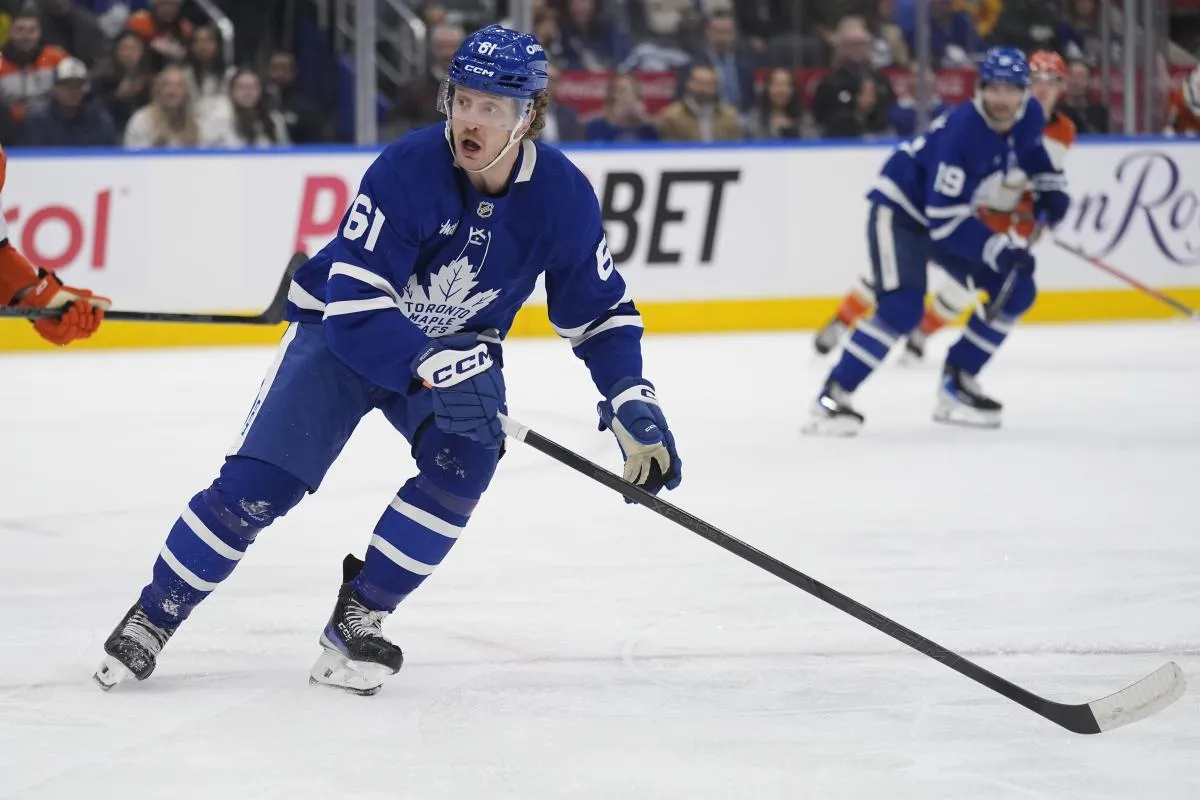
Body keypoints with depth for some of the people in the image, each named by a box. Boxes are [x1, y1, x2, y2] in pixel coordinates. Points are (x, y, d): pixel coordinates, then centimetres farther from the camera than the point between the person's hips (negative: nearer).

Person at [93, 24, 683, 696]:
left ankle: (358, 617, -11)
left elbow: (602, 312, -5)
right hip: (343, 332, -3)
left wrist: (633, 403, -18)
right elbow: (354, 305, -31)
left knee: (466, 460, -26)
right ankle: (155, 615, 6)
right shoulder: (409, 168, -30)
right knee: (258, 483, -13)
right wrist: (430, 365, -44)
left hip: (459, 348, 3)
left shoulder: (563, 195, -19)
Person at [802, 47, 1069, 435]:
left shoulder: (1029, 119, -10)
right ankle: (833, 395, -20)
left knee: (1016, 290, 3)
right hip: (901, 209, -8)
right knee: (902, 307, -26)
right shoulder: (960, 132, -33)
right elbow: (945, 221, -32)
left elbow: (1029, 151, 19)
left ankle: (956, 383, 11)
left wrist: (1049, 185, 3)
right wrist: (998, 249, -35)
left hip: (955, 213, 8)